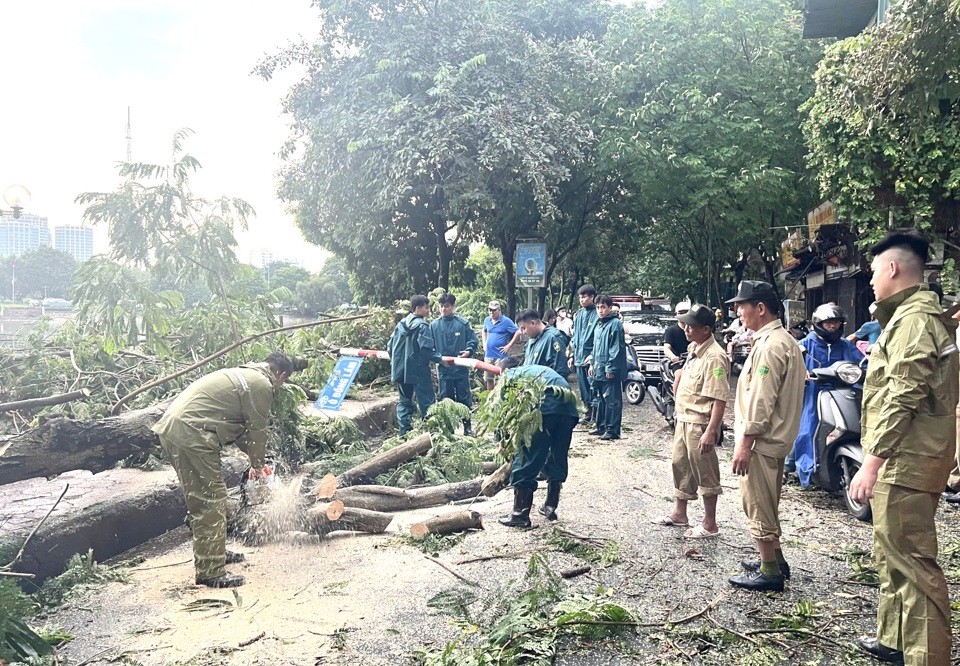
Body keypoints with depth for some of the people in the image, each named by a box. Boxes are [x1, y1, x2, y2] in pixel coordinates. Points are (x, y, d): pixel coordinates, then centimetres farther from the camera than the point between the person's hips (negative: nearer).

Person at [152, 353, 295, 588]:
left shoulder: (242, 375, 25)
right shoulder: (262, 385, -5)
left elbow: (241, 425, 31)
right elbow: (257, 430, 0)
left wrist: (255, 458, 33)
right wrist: (258, 465, 15)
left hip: (171, 426, 10)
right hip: (191, 434, -10)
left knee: (202, 498, 20)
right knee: (211, 501, -3)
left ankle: (215, 552, 32)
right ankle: (210, 571, 2)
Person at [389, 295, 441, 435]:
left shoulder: (401, 324, 10)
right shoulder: (421, 325, -13)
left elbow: (391, 345, 15)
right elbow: (426, 349, -21)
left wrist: (396, 361, 28)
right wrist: (440, 359, -12)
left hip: (400, 370, 7)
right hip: (418, 371, -7)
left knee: (404, 401, 14)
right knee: (427, 401, 0)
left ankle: (404, 432, 13)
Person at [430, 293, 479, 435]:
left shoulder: (463, 323, -3)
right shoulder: (434, 325, 0)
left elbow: (473, 340, 0)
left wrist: (469, 351, -18)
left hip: (461, 368, -1)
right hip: (443, 369, 1)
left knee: (464, 397, 7)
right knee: (446, 399, 10)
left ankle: (467, 426, 20)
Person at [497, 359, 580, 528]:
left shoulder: (510, 374, 23)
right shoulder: (538, 369, 41)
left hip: (546, 407, -6)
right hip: (569, 407, 7)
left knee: (526, 459, 2)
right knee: (557, 459, 20)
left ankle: (520, 514, 6)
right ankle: (550, 507, 31)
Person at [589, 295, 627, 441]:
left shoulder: (615, 324, -11)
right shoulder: (598, 324, 16)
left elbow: (616, 348, -16)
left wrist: (610, 368, -18)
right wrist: (593, 363, 18)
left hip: (611, 371, -9)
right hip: (599, 370, 9)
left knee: (612, 401, -5)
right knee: (601, 400, 16)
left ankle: (612, 430, -1)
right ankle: (601, 426, 25)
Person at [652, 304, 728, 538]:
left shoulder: (714, 357, -22)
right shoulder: (693, 348, 8)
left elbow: (719, 399, -26)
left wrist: (711, 432, -30)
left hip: (700, 424, -10)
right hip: (684, 419, 10)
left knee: (705, 473, 2)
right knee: (680, 465, 19)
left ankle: (710, 525, 14)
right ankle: (679, 513, 34)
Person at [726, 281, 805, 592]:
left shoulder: (770, 345, -19)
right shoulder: (784, 340, 14)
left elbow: (761, 399, -24)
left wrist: (745, 443, -21)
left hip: (761, 440, -11)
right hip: (774, 437, 11)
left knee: (758, 505, -1)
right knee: (765, 504, 20)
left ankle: (770, 572, 8)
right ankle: (775, 560, 32)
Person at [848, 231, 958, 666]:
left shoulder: (914, 319, -15)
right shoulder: (915, 315, 18)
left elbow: (902, 400, -23)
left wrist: (871, 462, -22)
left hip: (903, 463, -11)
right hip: (905, 461, 11)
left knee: (912, 562, -6)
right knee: (893, 556, 19)